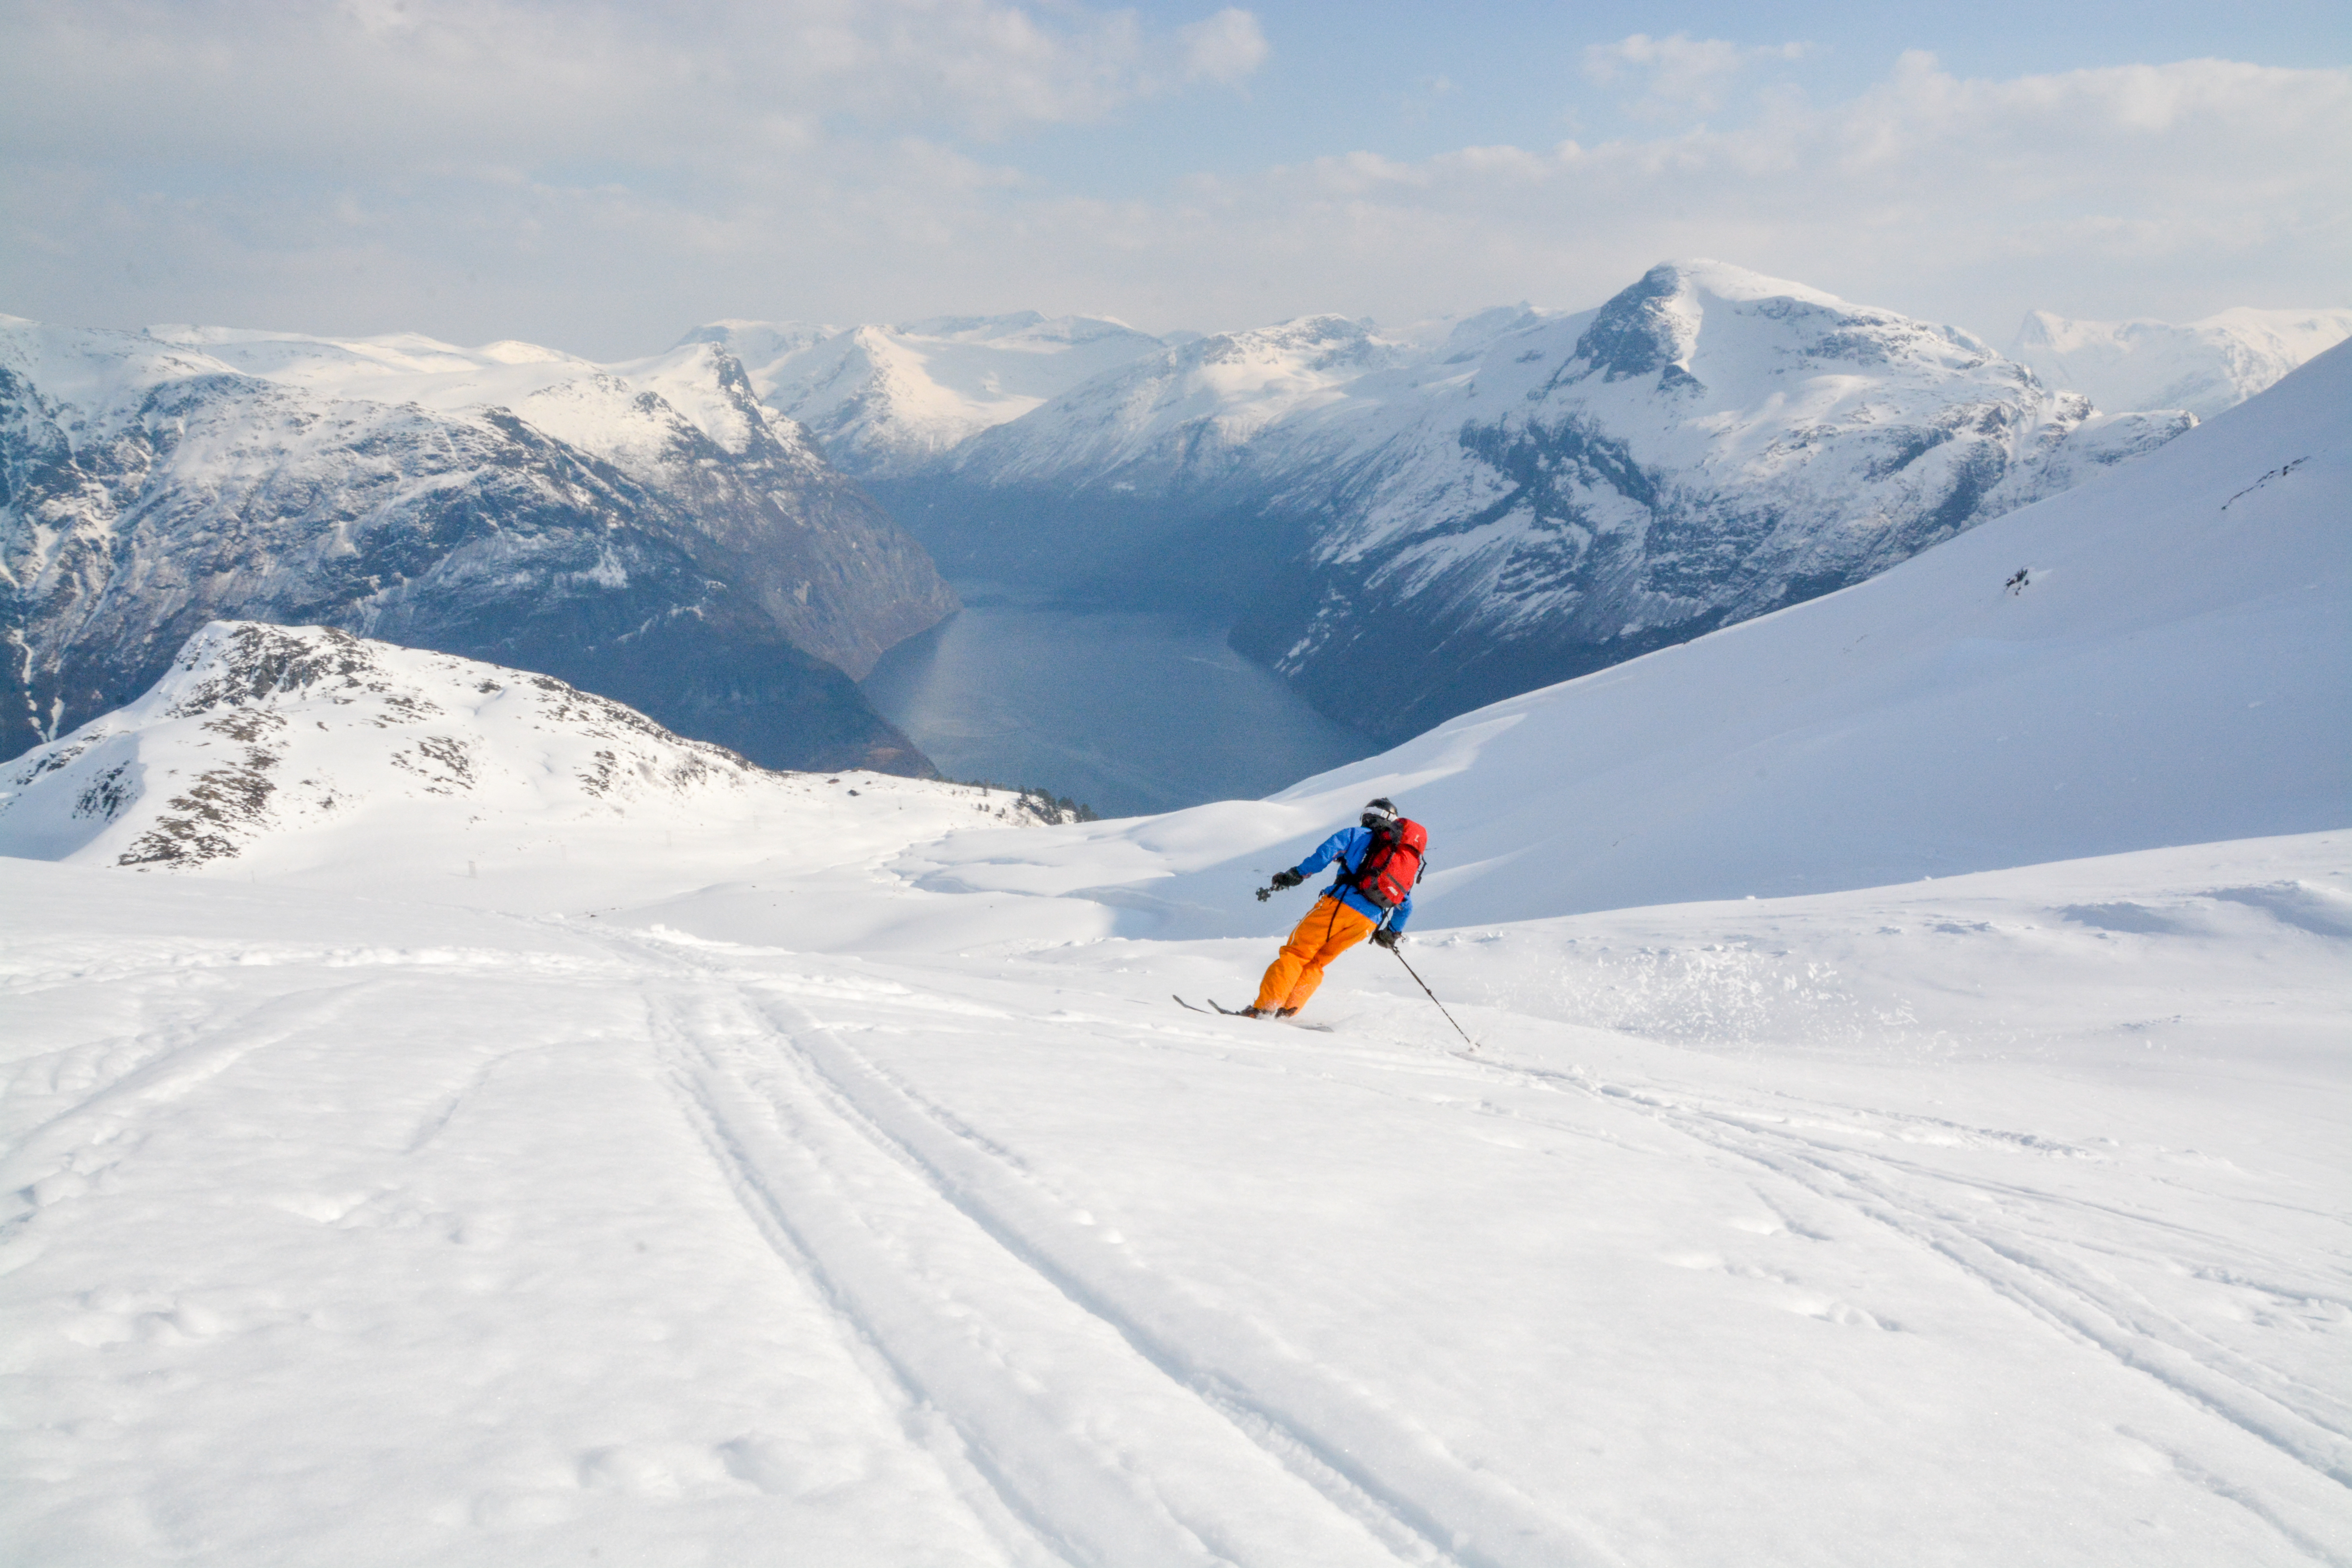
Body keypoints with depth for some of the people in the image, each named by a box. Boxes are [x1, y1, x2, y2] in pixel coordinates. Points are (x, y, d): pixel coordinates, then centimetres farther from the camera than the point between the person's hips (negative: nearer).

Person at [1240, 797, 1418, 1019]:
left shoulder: (1359, 835, 13)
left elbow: (1326, 852, -5)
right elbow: (1407, 906, 28)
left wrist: (1297, 874, 0)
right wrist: (1394, 933, 41)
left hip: (1340, 904, -4)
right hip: (1369, 922, 4)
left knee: (1296, 953, 1)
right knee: (1315, 963, 15)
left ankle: (1264, 1007, -12)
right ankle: (1287, 1010, -2)